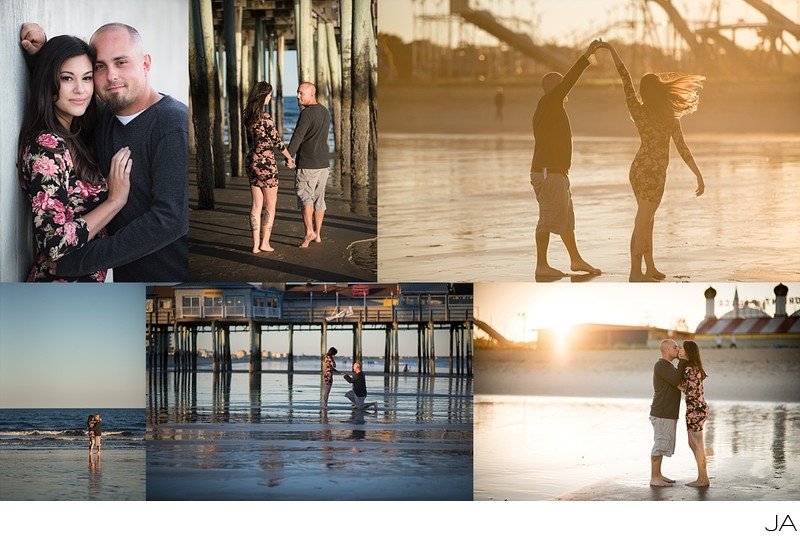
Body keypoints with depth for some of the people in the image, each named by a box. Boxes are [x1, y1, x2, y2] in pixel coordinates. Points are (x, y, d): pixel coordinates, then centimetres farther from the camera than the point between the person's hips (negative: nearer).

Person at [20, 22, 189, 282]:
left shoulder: (174, 123, -19)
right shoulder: (103, 118, 4)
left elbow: (171, 219, -28)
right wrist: (38, 54, 3)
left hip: (174, 275, -7)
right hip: (126, 275, 7)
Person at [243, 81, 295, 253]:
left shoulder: (246, 115, 4)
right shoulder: (265, 117, -18)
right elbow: (277, 141, -10)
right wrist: (289, 158, 4)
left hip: (251, 160, 7)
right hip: (266, 162, -7)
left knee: (256, 204, 10)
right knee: (270, 205, 6)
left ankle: (256, 244, 10)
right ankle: (264, 243, 7)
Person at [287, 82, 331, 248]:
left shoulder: (307, 113, -14)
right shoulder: (325, 112, 13)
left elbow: (297, 137, -22)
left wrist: (288, 156, -23)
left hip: (307, 163, -8)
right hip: (323, 162, 8)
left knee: (305, 197, -8)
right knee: (319, 199, 13)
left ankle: (309, 231, -22)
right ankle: (317, 234, 18)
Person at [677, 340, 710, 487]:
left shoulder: (689, 369, -17)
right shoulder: (694, 367, 13)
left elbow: (692, 393, -18)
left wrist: (679, 386, -3)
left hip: (695, 410, -10)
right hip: (697, 409, 10)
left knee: (697, 445, -1)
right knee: (693, 444, 15)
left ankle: (703, 479, 5)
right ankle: (703, 477, 19)